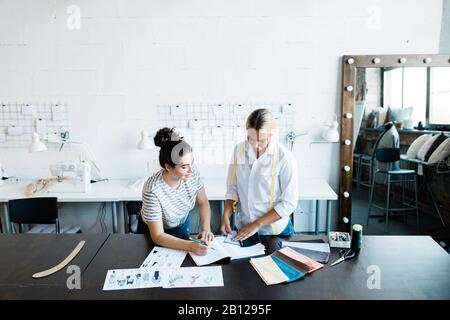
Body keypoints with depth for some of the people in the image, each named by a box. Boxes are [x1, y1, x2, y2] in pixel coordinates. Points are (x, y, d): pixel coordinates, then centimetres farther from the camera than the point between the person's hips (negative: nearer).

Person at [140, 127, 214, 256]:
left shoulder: (192, 173, -25)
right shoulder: (153, 190, -38)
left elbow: (203, 203, -9)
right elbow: (158, 236, -32)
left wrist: (206, 229, -24)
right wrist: (190, 246, -42)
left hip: (182, 224, 4)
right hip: (153, 233, -3)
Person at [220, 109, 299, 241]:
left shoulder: (285, 158, -19)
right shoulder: (239, 150, -7)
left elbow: (289, 203, -16)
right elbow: (233, 189, 0)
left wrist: (257, 224, -18)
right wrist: (225, 216, -13)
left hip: (275, 232, -3)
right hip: (243, 229, 4)